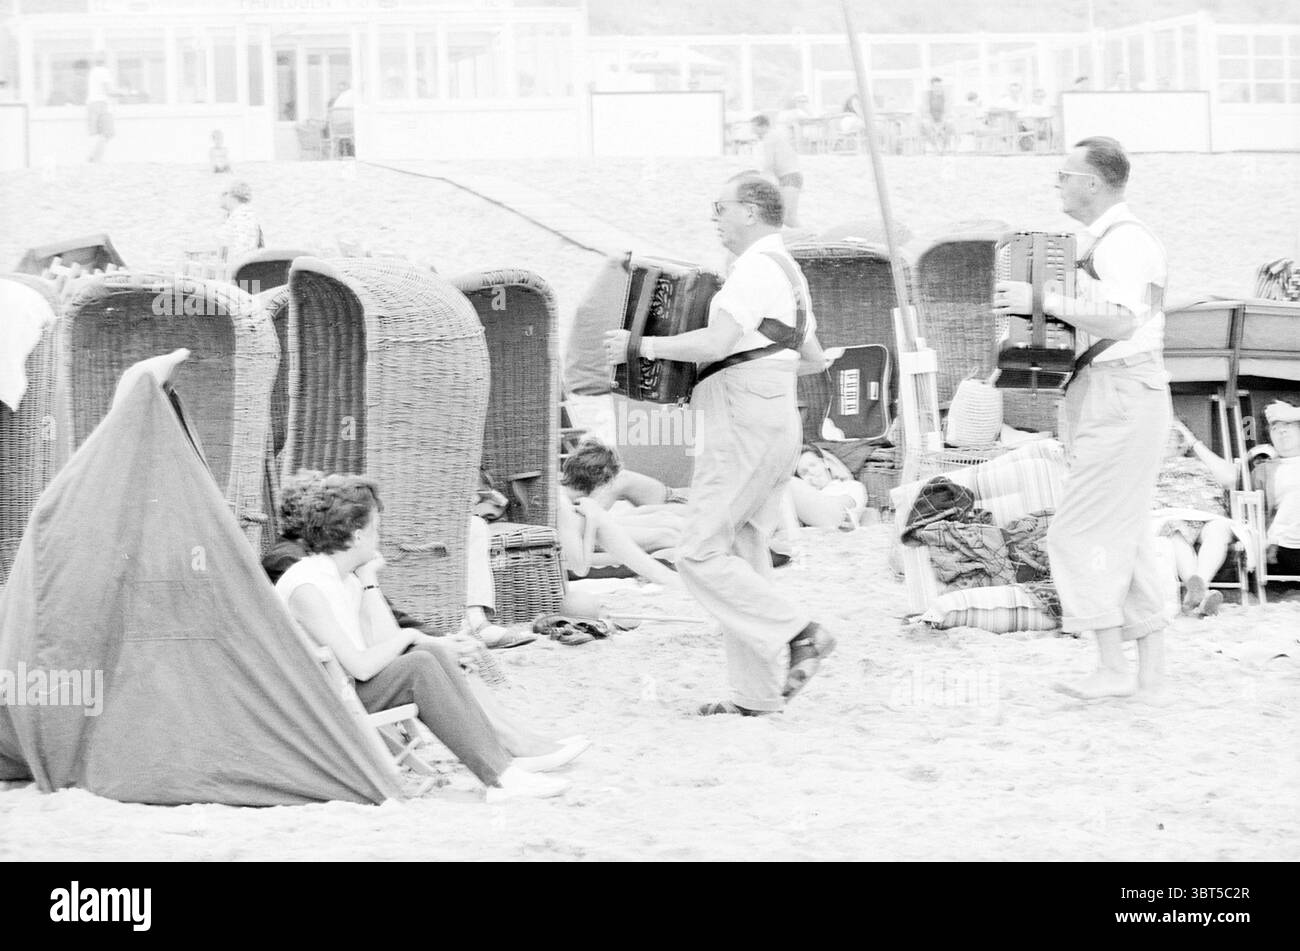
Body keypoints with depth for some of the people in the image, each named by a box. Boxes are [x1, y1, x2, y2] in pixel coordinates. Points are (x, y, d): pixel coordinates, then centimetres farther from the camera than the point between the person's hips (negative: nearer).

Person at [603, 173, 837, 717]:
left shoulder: (756, 268, -12)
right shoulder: (789, 274, 20)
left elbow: (716, 343, -24)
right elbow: (814, 359, 31)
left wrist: (641, 346, -15)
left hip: (742, 426, -10)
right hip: (778, 423, 10)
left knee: (702, 555, -10)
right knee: (743, 555, 10)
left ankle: (794, 634, -15)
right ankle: (757, 694, 9)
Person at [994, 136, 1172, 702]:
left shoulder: (1125, 241, -14)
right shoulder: (1106, 242, 19)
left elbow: (1121, 318, -29)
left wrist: (1044, 301, -28)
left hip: (1122, 397, -11)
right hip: (1102, 400, 11)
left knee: (1079, 534, -10)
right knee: (1126, 538, 10)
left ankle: (1112, 667, -10)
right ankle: (1151, 674, 10)